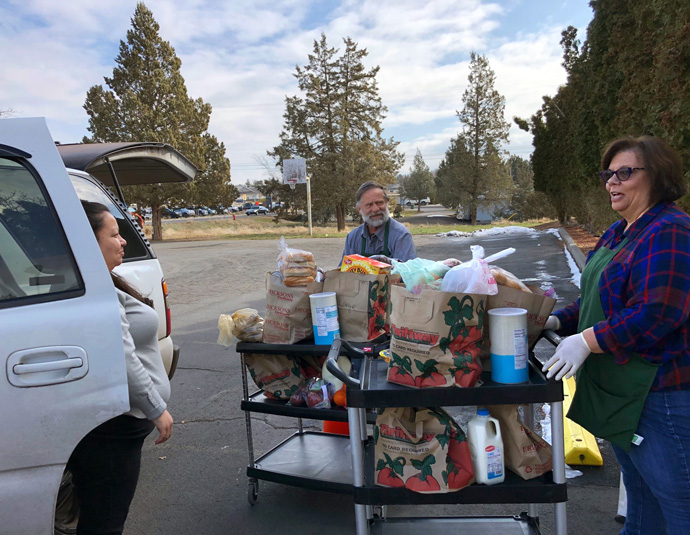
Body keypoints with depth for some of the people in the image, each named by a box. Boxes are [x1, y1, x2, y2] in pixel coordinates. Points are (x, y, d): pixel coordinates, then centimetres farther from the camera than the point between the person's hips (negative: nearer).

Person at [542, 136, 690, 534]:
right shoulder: (618, 233, 13)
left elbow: (654, 315, -27)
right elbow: (599, 300, 20)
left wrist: (586, 341, -25)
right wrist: (560, 321, 6)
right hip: (622, 394, 10)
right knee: (640, 491, 25)